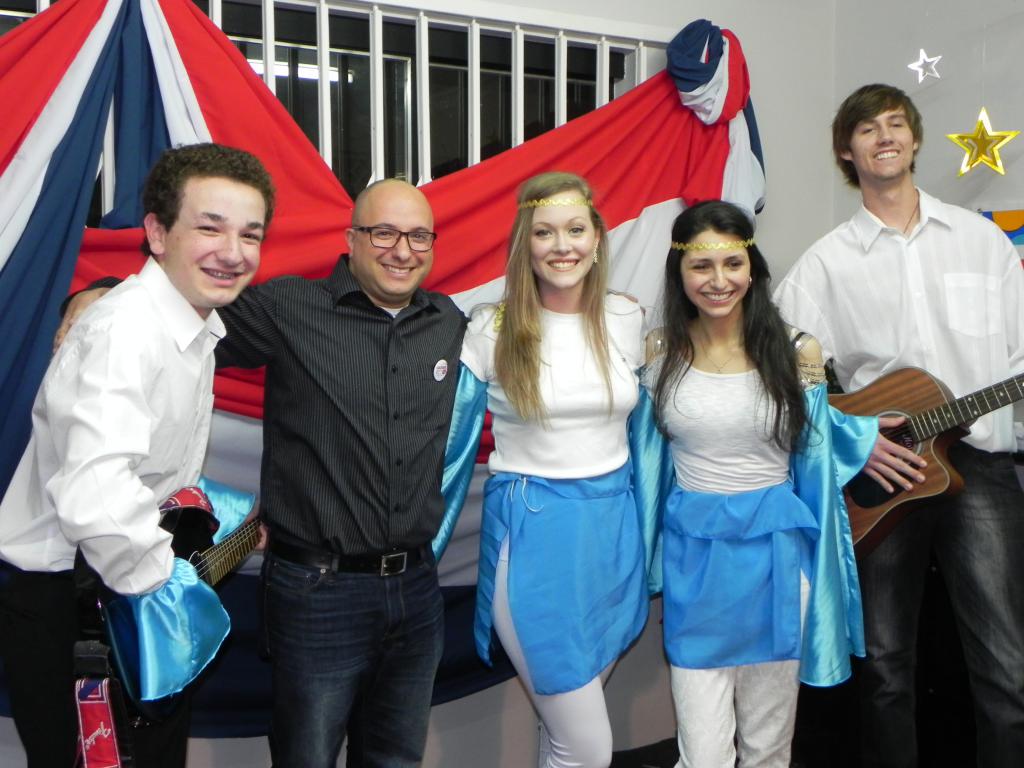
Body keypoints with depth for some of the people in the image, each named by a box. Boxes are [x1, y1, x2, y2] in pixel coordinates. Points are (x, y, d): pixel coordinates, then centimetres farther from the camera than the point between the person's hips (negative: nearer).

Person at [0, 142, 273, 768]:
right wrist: (172, 584, -31)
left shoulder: (199, 323, 2)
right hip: (51, 598, -9)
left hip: (128, 584, 9)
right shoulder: (123, 332, -29)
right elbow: (94, 497, -44)